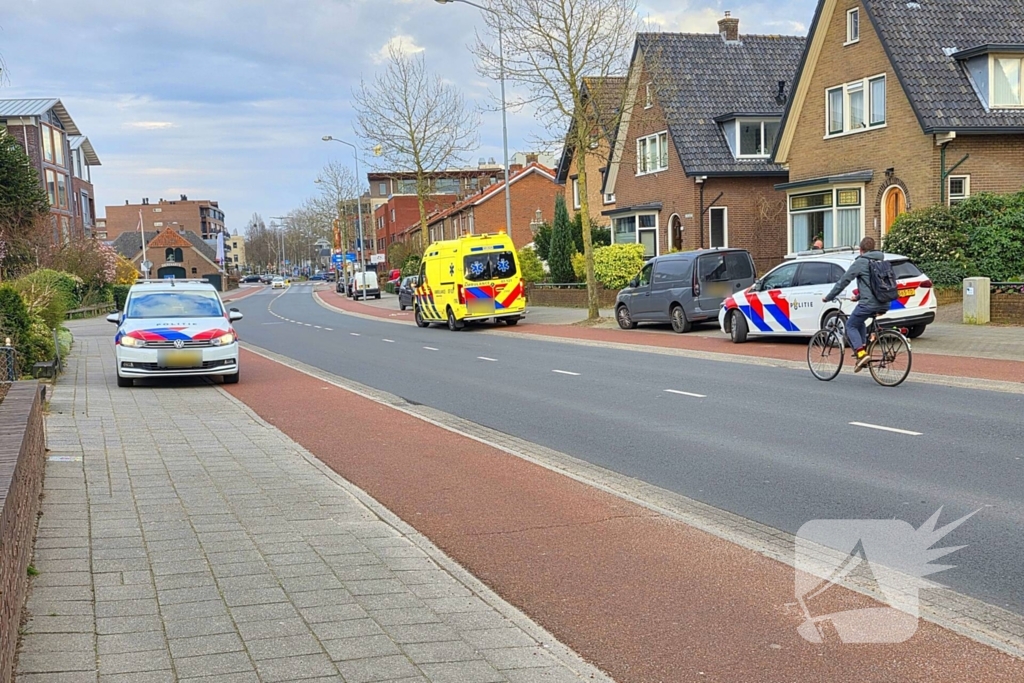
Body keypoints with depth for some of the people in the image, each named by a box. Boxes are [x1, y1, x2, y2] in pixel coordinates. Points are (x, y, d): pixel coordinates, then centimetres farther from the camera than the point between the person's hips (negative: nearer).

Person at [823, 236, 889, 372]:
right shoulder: (881, 262, 19)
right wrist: (858, 297, 41)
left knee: (850, 325, 7)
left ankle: (861, 352, -11)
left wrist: (828, 297, 5)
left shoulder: (860, 262, -4)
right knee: (859, 322, 28)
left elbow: (843, 281, -4)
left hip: (869, 304, -8)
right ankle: (863, 348, 20)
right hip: (884, 305, 8)